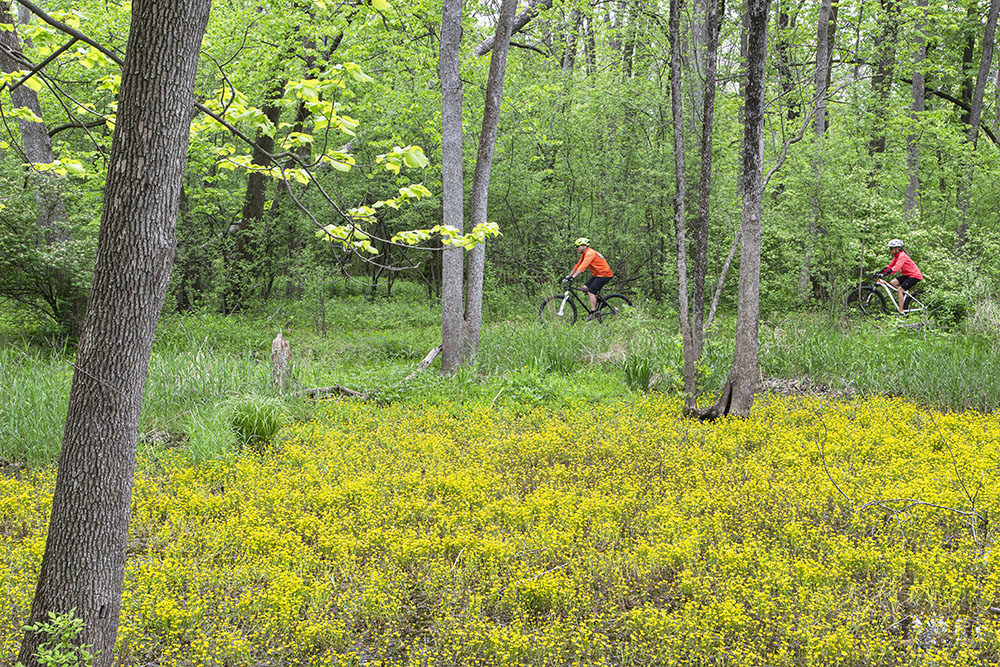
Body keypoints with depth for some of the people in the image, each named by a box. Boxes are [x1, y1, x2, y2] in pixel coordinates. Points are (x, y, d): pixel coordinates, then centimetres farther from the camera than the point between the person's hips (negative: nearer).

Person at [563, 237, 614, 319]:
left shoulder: (590, 253, -22)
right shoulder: (584, 254, 10)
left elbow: (583, 267, -32)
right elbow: (578, 266, 15)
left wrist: (573, 277, -38)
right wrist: (568, 275, 10)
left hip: (604, 274, -9)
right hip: (597, 274, 9)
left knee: (591, 291, -16)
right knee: (585, 287, -2)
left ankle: (592, 314, -16)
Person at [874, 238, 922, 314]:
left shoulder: (902, 256, -22)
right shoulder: (896, 256, 7)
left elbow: (896, 268, -33)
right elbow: (890, 266, 9)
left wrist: (884, 275, -39)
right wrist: (879, 272, -2)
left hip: (914, 275, -9)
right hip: (907, 275, 9)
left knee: (899, 290, -18)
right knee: (892, 282, -4)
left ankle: (901, 312, -18)